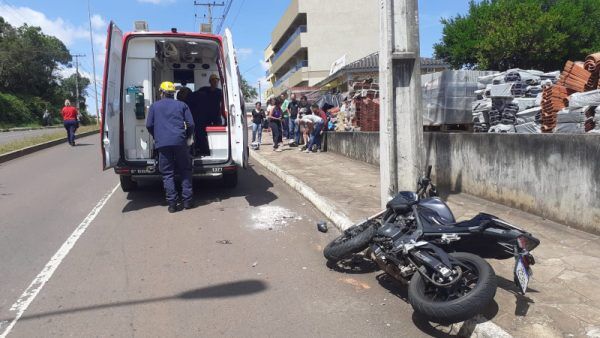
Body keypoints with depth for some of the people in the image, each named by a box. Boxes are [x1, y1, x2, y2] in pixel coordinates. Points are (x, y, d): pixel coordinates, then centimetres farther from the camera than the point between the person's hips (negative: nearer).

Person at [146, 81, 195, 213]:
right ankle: (187, 201, 7)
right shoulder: (182, 105, 11)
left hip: (162, 144, 0)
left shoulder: (154, 106, 12)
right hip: (180, 142, 0)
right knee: (185, 171, 11)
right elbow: (190, 124, 6)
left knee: (167, 174, 5)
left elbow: (149, 125, 9)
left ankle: (172, 203, 1)